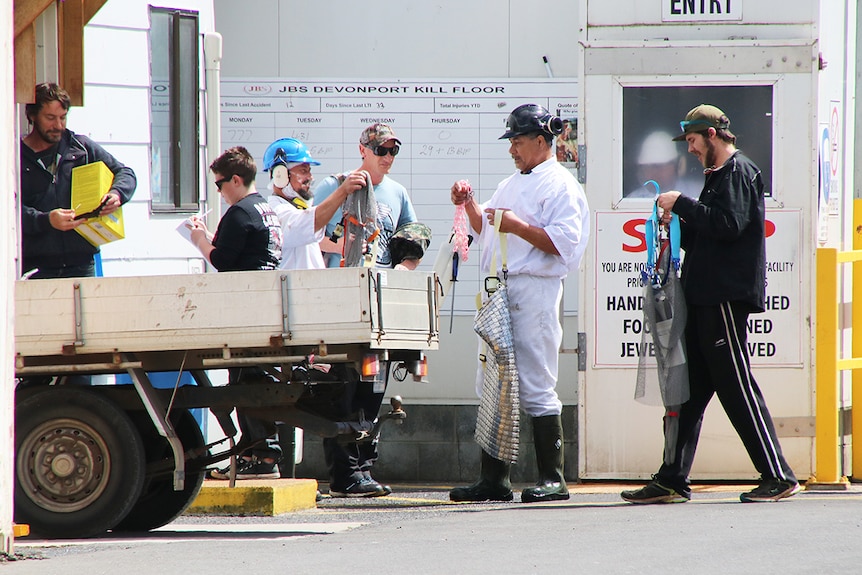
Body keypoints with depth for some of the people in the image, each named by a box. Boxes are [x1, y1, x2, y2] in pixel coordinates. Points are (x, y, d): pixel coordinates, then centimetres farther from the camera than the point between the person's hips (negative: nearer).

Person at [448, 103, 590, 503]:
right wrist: (470, 205, 13)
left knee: (536, 388, -8)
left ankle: (553, 480, -3)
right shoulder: (511, 185, 21)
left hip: (534, 290, -9)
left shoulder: (560, 185, -6)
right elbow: (485, 230, 30)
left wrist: (519, 226, -19)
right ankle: (493, 480, 12)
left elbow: (563, 244, -16)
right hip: (498, 290, 9)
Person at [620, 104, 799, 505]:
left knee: (737, 389, -9)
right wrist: (680, 225, 9)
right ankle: (672, 481, 9)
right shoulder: (719, 175, 23)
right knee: (689, 391, 8)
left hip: (726, 299, -10)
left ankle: (779, 477, -6)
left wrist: (681, 204, -14)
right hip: (705, 300, 10)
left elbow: (728, 224, -22)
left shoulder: (739, 172, -7)